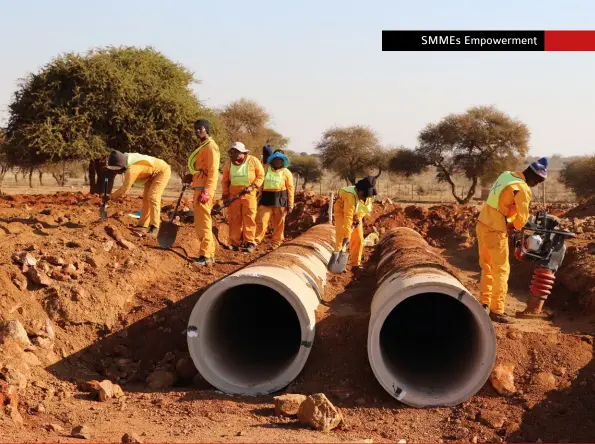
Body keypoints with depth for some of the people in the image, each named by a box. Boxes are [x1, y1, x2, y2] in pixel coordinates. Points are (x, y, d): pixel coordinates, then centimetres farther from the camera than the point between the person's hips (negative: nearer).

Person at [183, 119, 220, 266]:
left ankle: (205, 255, -11)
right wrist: (191, 177, 11)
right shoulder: (202, 146, 20)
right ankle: (210, 254, 20)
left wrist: (206, 191, -25)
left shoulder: (210, 146, -11)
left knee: (203, 222, -11)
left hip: (204, 189, -11)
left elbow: (213, 171, -19)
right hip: (199, 188, 11)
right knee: (200, 222, 14)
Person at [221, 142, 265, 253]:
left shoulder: (253, 161, -4)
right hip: (233, 193, 3)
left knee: (249, 217, -7)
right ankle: (235, 243, 10)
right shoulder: (229, 163, 6)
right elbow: (225, 180, 13)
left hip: (249, 193, -3)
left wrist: (252, 187, -14)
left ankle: (250, 242, -2)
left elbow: (260, 176, -2)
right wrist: (225, 195, 8)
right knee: (234, 218, 3)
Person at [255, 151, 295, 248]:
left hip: (280, 199, -1)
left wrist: (290, 205, -3)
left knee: (278, 223, 5)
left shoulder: (286, 172, 3)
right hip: (266, 198, 1)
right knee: (261, 221, -6)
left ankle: (276, 243, 15)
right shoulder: (266, 169, 8)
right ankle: (256, 241, -2)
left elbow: (290, 189, 1)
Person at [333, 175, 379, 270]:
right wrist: (347, 236, -42)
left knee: (358, 239, 2)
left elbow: (366, 208, 0)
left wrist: (358, 218, -17)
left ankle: (355, 263, 9)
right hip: (342, 212, -6)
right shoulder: (351, 196, -39)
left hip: (356, 215, 6)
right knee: (341, 237, -15)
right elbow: (348, 217, -41)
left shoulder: (370, 196, -19)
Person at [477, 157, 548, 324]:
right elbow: (522, 218, -14)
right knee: (501, 271, 1)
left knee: (487, 268, 18)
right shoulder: (523, 189, -17)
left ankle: (484, 304, 24)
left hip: (482, 224, 9)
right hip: (495, 231, -8)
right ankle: (497, 311, 4)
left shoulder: (506, 175, 8)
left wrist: (508, 222, 10)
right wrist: (514, 227, 7)